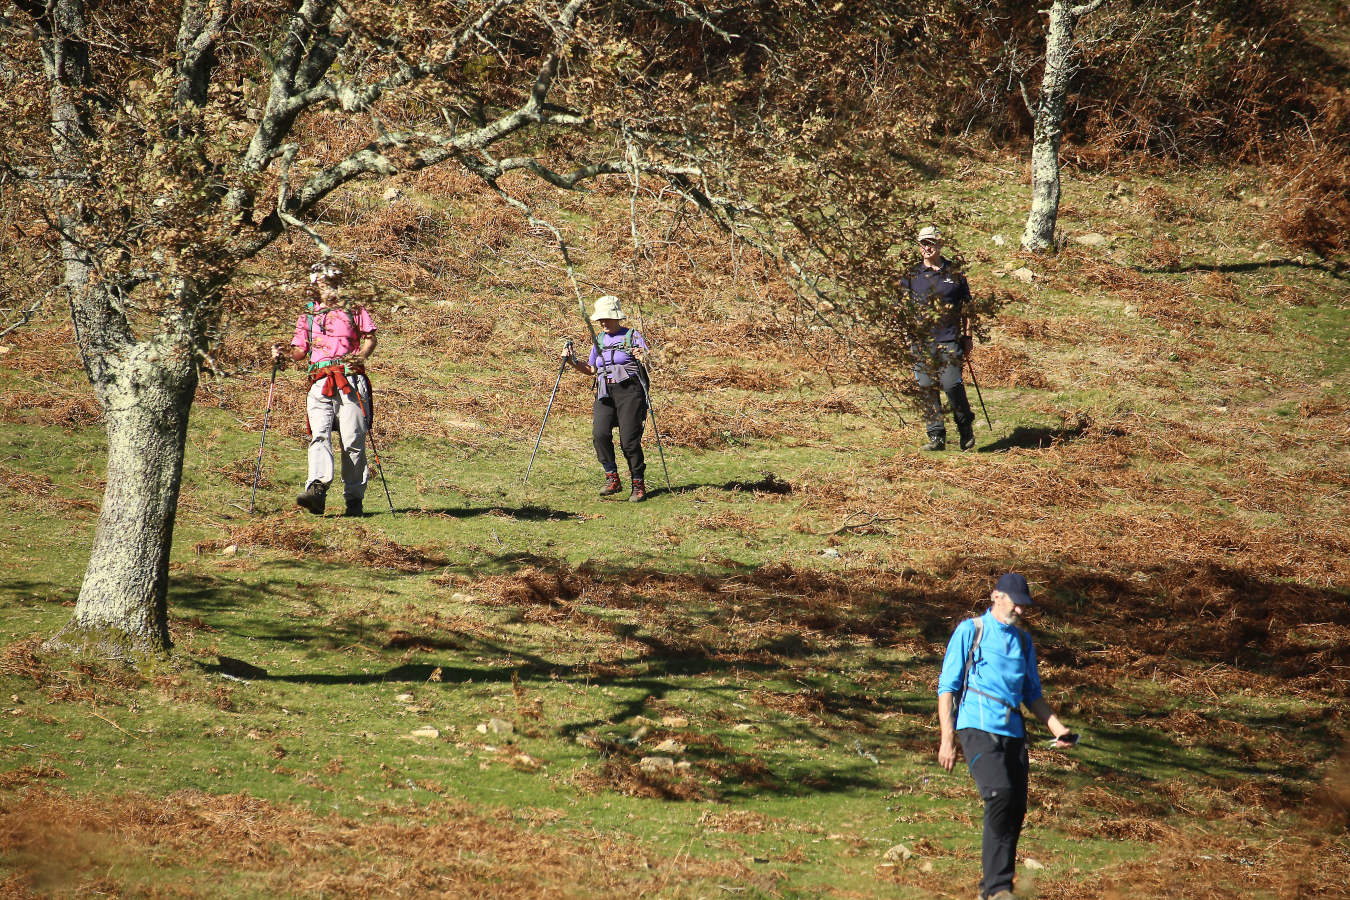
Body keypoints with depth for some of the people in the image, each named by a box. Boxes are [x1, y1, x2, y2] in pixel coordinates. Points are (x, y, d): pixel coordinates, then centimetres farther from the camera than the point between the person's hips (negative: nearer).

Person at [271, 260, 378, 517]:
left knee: (353, 440, -5)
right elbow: (300, 351, 18)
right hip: (320, 382, 1)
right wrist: (281, 354, -1)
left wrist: (361, 356, -9)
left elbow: (369, 338, 10)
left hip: (350, 380, -1)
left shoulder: (354, 310, 15)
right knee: (319, 435, -18)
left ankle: (354, 498, 1)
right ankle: (317, 489, -34)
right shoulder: (308, 316, 20)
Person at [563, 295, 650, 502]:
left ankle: (639, 485, 2)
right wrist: (573, 362, 11)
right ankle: (612, 479, -8)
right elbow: (591, 370, 27)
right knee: (600, 433, -17)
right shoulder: (599, 340, 19)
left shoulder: (632, 336, 4)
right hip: (605, 392, 5)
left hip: (629, 390, -5)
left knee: (629, 440, -10)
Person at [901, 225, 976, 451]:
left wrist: (967, 338, 8)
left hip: (949, 340, -2)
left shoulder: (954, 273, 8)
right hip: (921, 341, 2)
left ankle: (966, 428, 11)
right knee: (927, 389, 0)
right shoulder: (911, 275, 9)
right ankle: (936, 436, 6)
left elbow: (965, 307, 12)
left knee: (952, 385, -10)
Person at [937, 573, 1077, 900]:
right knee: (1000, 794, -25)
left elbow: (1032, 694, 28)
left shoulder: (1023, 641, 20)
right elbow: (947, 687, 0)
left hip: (1013, 732, 6)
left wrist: (1057, 728, 13)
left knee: (1016, 810, 0)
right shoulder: (970, 631, 4)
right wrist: (947, 739, -8)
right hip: (978, 726, -6)